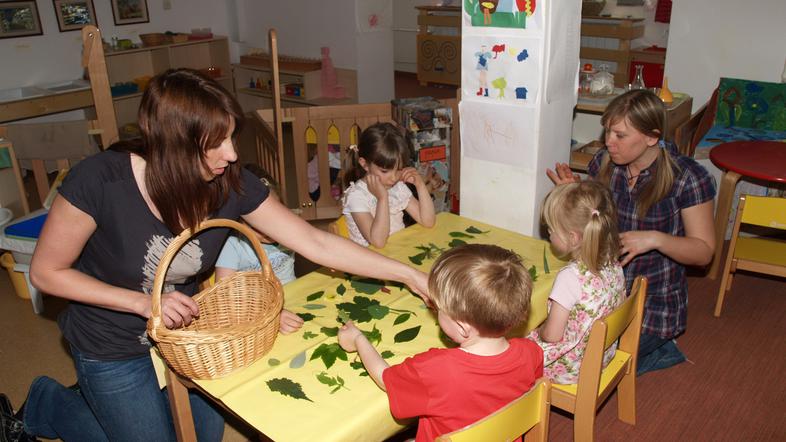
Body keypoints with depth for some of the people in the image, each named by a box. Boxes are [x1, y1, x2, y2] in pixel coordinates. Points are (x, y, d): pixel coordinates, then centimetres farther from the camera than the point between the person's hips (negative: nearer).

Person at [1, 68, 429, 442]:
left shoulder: (231, 182, -21)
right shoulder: (99, 181, -31)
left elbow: (316, 243, -17)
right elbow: (46, 272, -17)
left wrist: (409, 274, -20)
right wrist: (145, 302, -27)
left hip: (182, 329, 5)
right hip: (114, 350, -4)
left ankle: (99, 399, 40)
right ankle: (46, 405, 31)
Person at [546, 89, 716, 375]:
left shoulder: (687, 177, -16)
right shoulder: (604, 163, -4)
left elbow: (704, 252, -10)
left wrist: (656, 239, -28)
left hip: (654, 305, -5)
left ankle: (660, 350, 13)